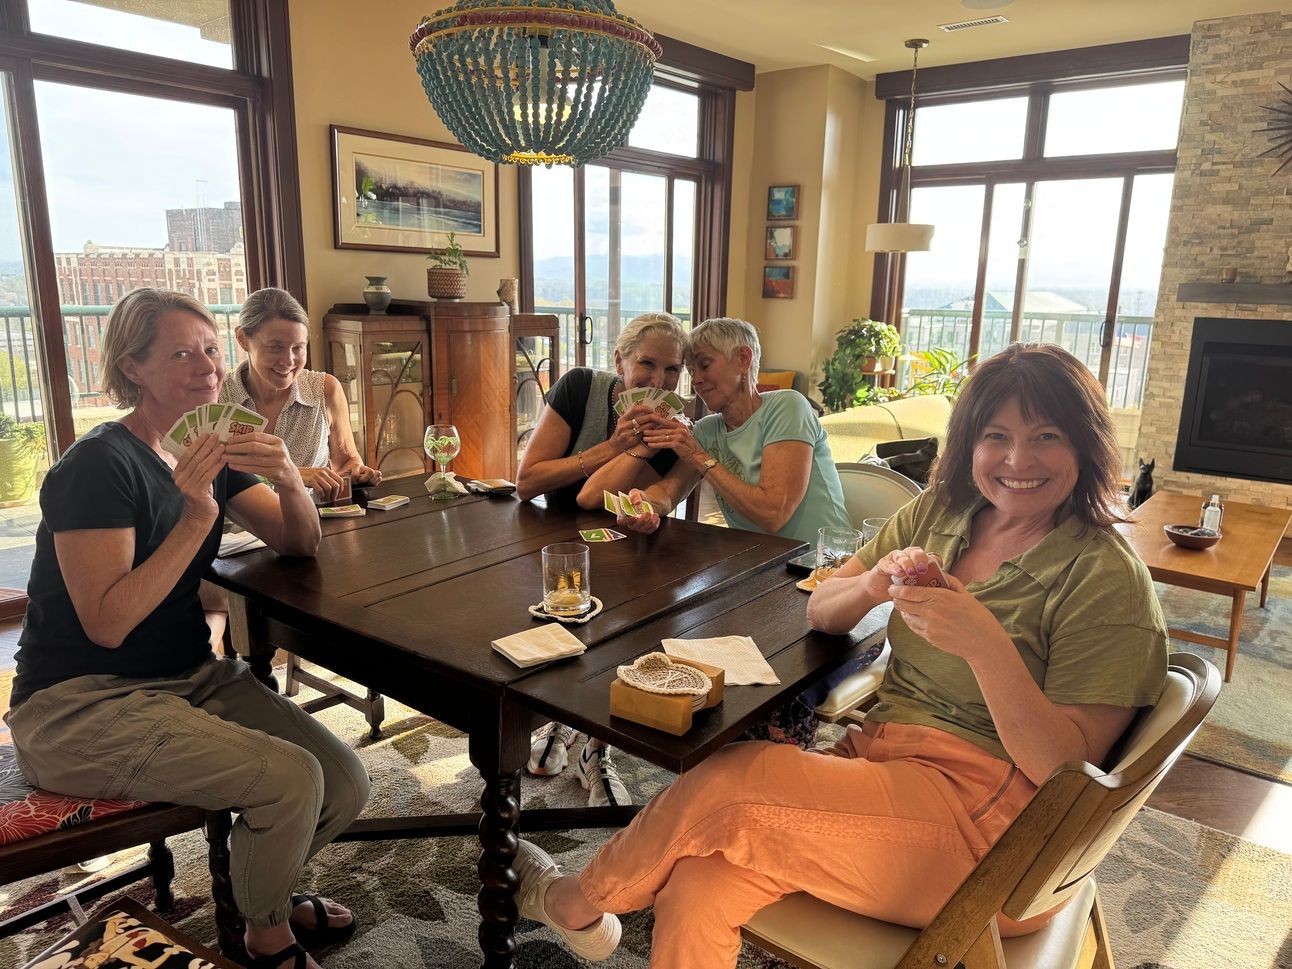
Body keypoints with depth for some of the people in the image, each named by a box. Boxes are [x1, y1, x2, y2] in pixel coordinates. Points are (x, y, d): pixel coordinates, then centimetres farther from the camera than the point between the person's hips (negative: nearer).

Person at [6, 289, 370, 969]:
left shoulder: (211, 454, 5)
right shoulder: (97, 466, -17)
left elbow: (300, 544, 3)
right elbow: (107, 623, -23)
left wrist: (288, 481, -17)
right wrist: (196, 518, -31)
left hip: (191, 676, 7)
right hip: (78, 705, -7)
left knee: (344, 786, -9)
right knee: (289, 779, -25)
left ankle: (262, 887, 23)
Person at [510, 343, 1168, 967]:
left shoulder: (1108, 579, -9)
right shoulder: (939, 512, 7)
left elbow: (1064, 767, -13)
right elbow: (818, 613, 10)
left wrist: (986, 644, -29)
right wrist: (874, 584, -13)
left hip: (985, 811, -5)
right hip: (877, 752, 5)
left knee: (732, 781, -20)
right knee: (697, 888, -20)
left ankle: (576, 902, 7)